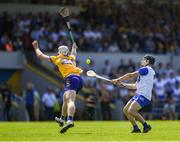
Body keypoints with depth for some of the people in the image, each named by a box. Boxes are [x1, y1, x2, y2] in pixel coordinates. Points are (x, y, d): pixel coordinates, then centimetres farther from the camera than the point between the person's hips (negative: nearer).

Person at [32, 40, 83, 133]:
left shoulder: (57, 58, 14)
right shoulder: (71, 58, 29)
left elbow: (40, 55, 18)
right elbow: (74, 53, 57)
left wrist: (36, 47, 35)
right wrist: (74, 48, 78)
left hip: (71, 78, -7)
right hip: (79, 78, 7)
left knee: (70, 100, -26)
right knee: (65, 98, 27)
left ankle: (70, 121, -48)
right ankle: (62, 119, 42)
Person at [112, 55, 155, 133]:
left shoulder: (146, 69, -7)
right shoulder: (145, 71, 24)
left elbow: (130, 75, -7)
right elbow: (135, 86, 26)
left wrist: (118, 79, 2)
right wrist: (123, 84, 21)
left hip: (144, 96, -10)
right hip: (138, 94, 10)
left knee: (131, 110, -23)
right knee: (125, 110, 3)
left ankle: (146, 125, -13)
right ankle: (136, 128, 5)